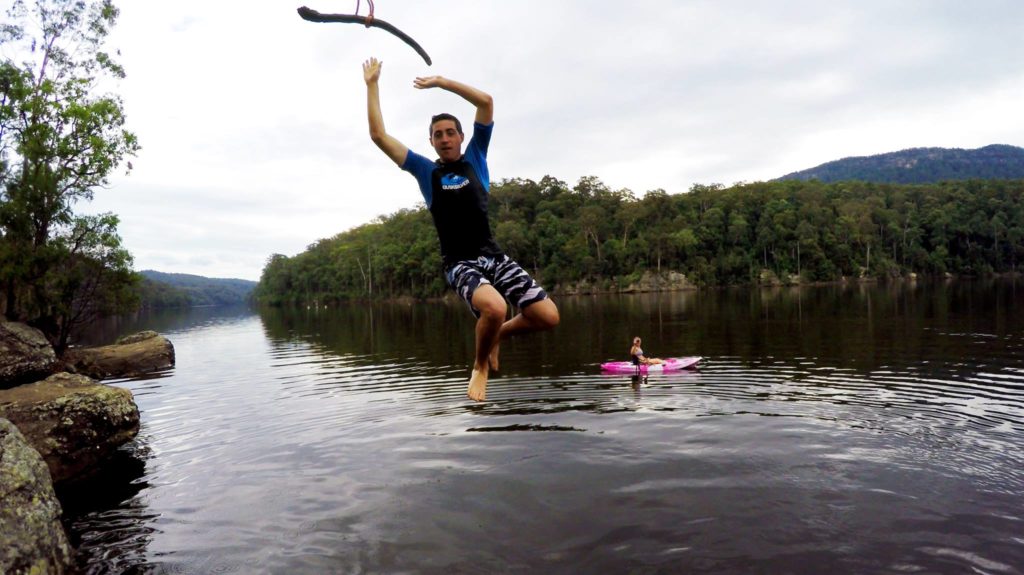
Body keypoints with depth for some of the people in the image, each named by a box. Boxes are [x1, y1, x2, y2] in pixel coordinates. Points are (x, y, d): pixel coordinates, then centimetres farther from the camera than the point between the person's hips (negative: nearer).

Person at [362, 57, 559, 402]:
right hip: (460, 264, -3)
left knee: (548, 317, -8)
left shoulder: (475, 158, 11)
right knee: (495, 308, -35)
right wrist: (372, 84, 9)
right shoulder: (425, 171, 9)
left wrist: (441, 82, 4)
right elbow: (378, 135, 5)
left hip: (494, 256, 3)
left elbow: (486, 101, 3)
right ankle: (480, 366, -3)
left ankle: (496, 335, 22)